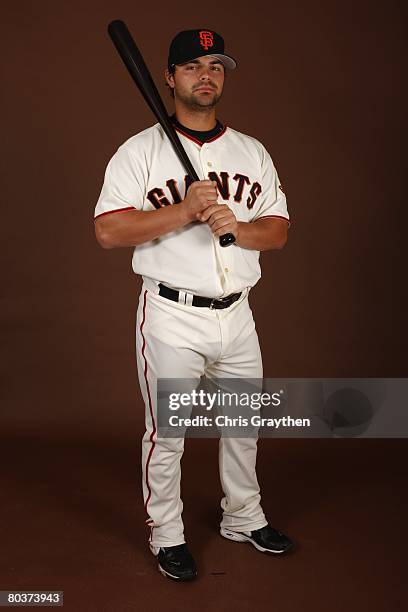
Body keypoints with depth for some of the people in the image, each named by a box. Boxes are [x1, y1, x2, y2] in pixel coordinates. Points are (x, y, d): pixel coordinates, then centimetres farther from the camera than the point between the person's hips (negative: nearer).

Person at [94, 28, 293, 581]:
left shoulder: (252, 152, 9)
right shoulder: (140, 151, -4)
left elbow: (279, 230, 6)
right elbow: (108, 231, -14)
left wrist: (236, 225, -15)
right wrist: (184, 211, -22)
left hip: (236, 313, 5)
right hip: (172, 316, -4)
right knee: (166, 432, 4)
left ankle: (244, 519, 37)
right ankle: (166, 536, 24)